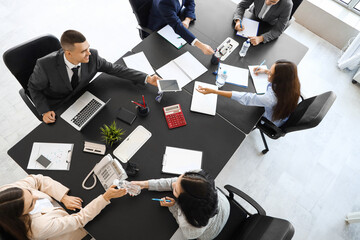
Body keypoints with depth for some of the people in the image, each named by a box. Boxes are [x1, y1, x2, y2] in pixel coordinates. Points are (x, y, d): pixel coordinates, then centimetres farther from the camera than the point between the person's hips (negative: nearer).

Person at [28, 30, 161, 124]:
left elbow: (113, 68, -13)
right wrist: (44, 111, -23)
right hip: (56, 108, -3)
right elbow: (33, 87, -10)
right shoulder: (45, 65, -31)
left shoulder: (92, 56, -25)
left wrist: (147, 78, -21)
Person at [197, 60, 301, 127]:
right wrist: (266, 71, -6)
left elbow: (244, 98, -45)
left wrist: (213, 91, -44)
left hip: (272, 123, -5)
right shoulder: (292, 82, -28)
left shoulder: (272, 98, -48)